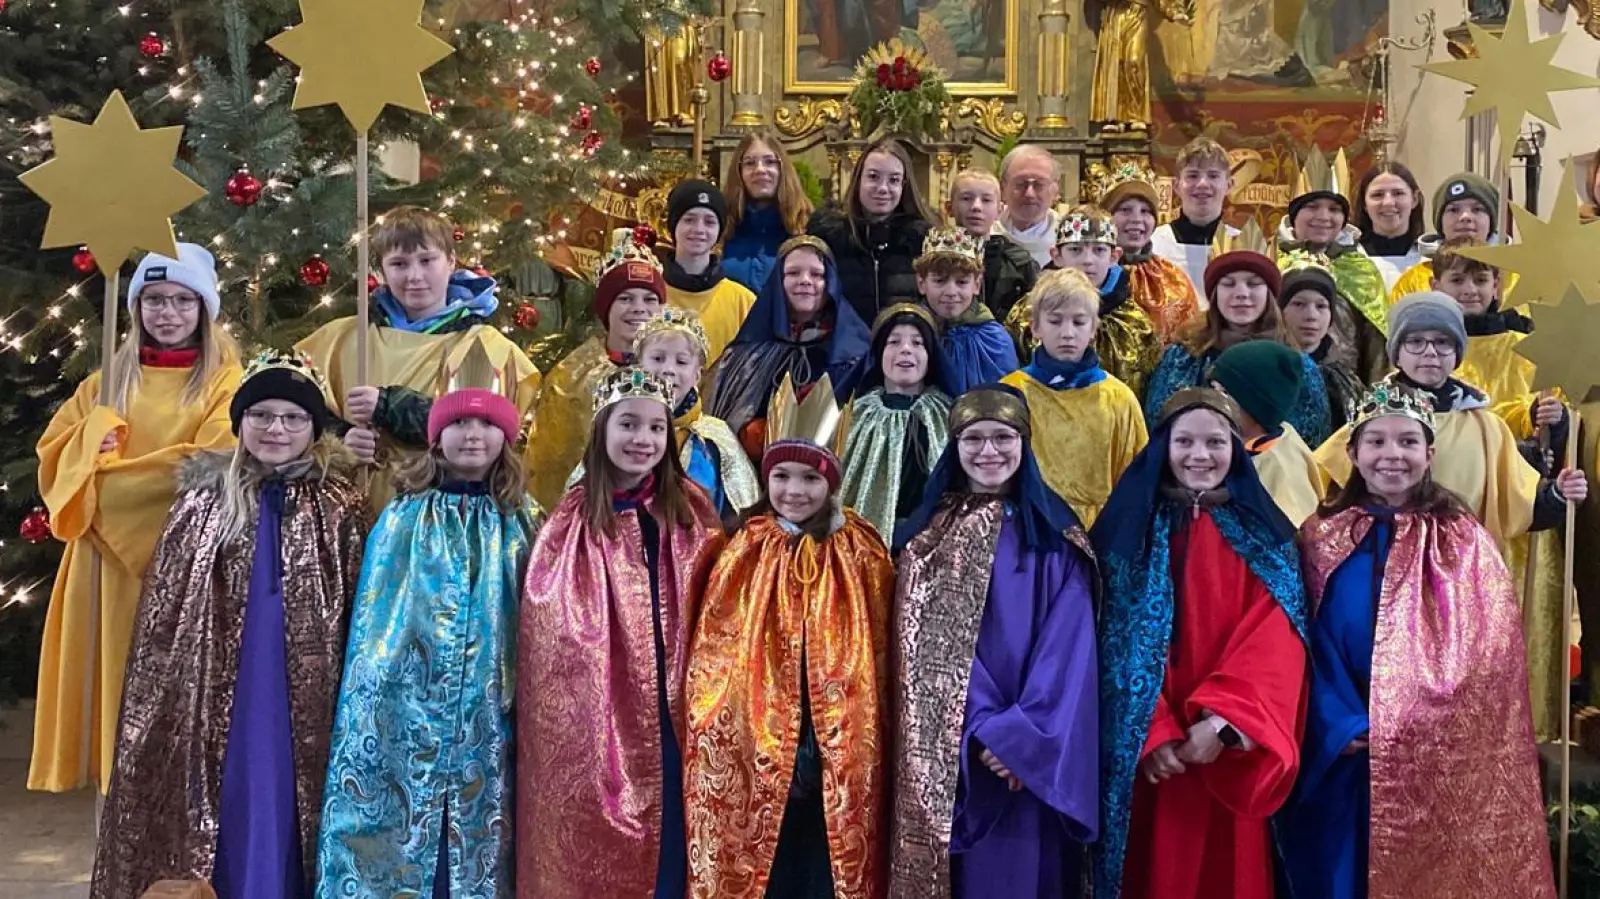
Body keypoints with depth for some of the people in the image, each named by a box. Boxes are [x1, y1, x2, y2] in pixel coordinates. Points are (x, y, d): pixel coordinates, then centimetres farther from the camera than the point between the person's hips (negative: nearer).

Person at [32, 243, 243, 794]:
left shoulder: (224, 382, 1)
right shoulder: (109, 381, 16)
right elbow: (56, 451, 13)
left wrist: (113, 473, -11)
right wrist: (94, 440, -9)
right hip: (110, 554, 4)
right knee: (118, 672, 4)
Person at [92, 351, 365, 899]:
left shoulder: (340, 509, 2)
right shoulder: (203, 502, 5)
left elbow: (362, 618, 3)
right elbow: (162, 618, 7)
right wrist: (162, 707, 3)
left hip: (302, 701, -1)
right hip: (218, 698, 1)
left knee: (284, 819, 4)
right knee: (230, 814, 4)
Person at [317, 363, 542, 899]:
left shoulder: (520, 524, 7)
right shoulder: (404, 517, 4)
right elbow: (374, 621, 7)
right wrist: (372, 699, 2)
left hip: (488, 710, 1)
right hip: (409, 705, -1)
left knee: (478, 833, 3)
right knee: (398, 834, -2)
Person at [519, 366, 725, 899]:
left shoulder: (691, 510, 6)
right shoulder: (572, 522, -1)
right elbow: (547, 627, 0)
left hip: (669, 711, 1)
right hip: (592, 716, -1)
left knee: (666, 839, 6)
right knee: (596, 852, 6)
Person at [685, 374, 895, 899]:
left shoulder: (861, 556, 3)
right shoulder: (743, 554, 3)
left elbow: (877, 656, 6)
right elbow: (713, 653, 4)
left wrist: (866, 745, 4)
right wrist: (719, 735, -2)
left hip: (836, 756, 0)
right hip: (752, 751, 0)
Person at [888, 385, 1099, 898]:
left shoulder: (1054, 534, 3)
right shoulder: (926, 534, 7)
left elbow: (1068, 646, -5)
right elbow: (926, 645, 0)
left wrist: (1021, 734, -15)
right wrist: (982, 729, -12)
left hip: (1031, 750, -1)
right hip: (945, 753, 1)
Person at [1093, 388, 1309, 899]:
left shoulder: (1264, 535, 7)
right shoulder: (1129, 528, 3)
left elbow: (1276, 641, -4)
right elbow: (1120, 639, -4)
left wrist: (1222, 720, -18)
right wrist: (1150, 733, -16)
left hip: (1233, 745, 1)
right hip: (1150, 749, -1)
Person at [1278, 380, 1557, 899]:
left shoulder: (1464, 541, 4)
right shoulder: (1322, 538, 4)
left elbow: (1490, 656, -1)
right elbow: (1311, 643, -1)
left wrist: (1421, 731, -12)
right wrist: (1346, 727, -14)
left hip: (1442, 758, 0)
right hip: (1346, 756, 0)